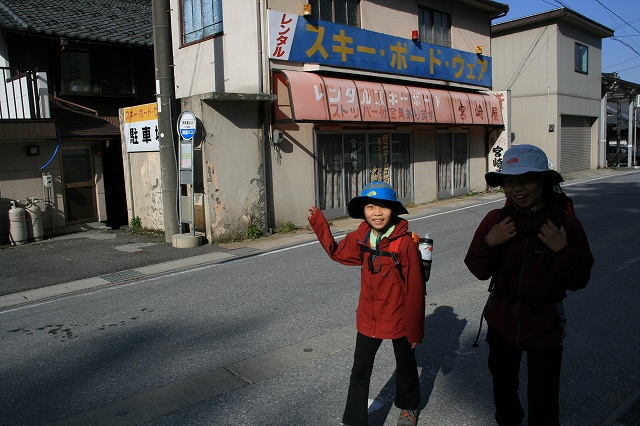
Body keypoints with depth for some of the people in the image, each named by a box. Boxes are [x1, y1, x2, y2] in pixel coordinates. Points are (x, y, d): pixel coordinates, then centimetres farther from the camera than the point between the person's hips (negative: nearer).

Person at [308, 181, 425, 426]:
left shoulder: (405, 242, -22)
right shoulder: (360, 239, -7)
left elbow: (415, 289, -17)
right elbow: (336, 252, 12)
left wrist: (415, 329, -12)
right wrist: (318, 223, 2)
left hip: (399, 319, -3)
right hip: (369, 318, 3)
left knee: (405, 366, 22)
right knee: (360, 370, 9)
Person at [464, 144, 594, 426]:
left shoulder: (565, 224, -12)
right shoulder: (496, 220, -9)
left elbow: (578, 281, -8)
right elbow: (478, 271, -6)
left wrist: (563, 251, -24)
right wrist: (489, 243, -22)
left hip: (544, 325, -2)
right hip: (502, 320, 3)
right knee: (503, 389, 25)